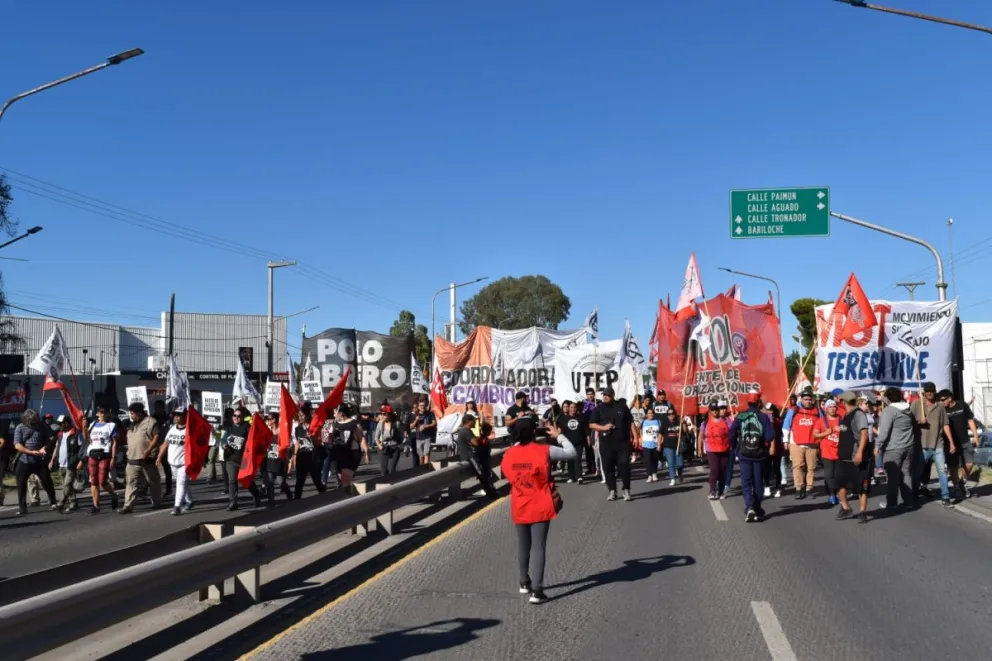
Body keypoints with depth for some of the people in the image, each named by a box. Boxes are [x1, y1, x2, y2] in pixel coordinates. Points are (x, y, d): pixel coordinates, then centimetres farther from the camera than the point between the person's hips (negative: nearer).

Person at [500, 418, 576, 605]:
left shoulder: (509, 454, -3)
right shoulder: (545, 451, -13)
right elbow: (571, 453, -4)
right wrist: (559, 435, 9)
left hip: (519, 508, 4)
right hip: (540, 507, -4)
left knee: (523, 545, 19)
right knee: (538, 547, -3)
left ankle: (525, 583, 33)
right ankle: (536, 591, -8)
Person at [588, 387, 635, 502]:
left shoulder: (622, 407, 6)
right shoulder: (599, 408, 5)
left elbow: (630, 422, 9)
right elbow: (591, 424, 3)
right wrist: (603, 427, -12)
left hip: (623, 442, -1)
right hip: (606, 443, 1)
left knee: (624, 466, -4)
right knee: (608, 467, 2)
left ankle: (626, 490, 4)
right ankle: (612, 490, 12)